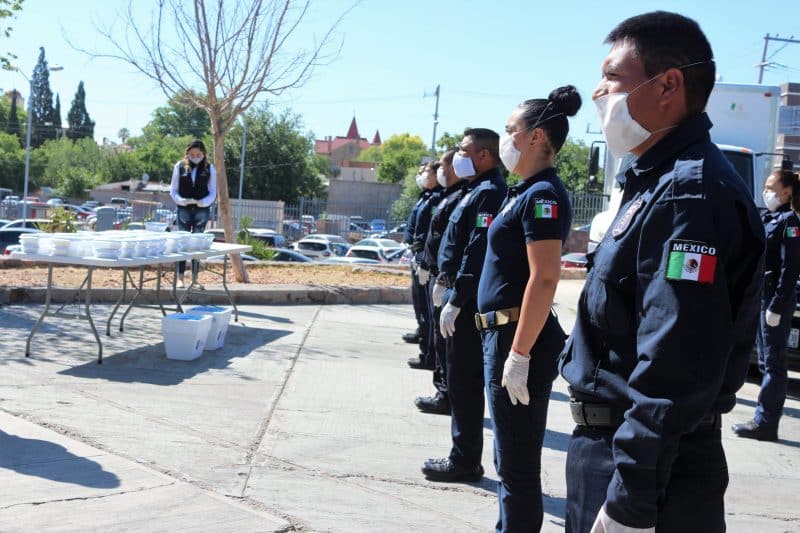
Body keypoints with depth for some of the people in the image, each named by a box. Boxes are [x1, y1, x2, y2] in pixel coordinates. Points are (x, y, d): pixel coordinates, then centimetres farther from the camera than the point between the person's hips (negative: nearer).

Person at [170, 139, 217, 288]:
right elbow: (173, 190, 4)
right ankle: (180, 278, -1)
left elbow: (212, 192, 5)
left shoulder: (209, 168, 3)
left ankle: (194, 278, 8)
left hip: (201, 210, 1)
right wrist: (181, 201, -15)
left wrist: (204, 202, -15)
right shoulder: (180, 166, 2)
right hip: (184, 209, -1)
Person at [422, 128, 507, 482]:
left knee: (464, 381, -3)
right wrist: (446, 283, 19)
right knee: (462, 380, 14)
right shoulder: (476, 190, 16)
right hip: (463, 297, 10)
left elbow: (477, 252, -22)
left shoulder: (489, 193, -15)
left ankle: (465, 460, 6)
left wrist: (456, 300, -22)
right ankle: (464, 454, 23)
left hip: (469, 302, -10)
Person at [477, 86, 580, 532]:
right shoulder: (526, 192, 14)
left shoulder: (544, 194, -15)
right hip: (502, 333, 10)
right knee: (512, 459, 20)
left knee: (518, 464, 1)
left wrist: (519, 354, -23)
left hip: (519, 339, -10)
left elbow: (544, 280, -22)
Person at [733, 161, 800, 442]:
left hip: (776, 300, -9)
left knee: (773, 363, -4)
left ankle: (765, 423, 0)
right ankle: (765, 419, 19)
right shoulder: (768, 219, 15)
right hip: (761, 297, 9)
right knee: (766, 362, 12)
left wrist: (777, 307, -19)